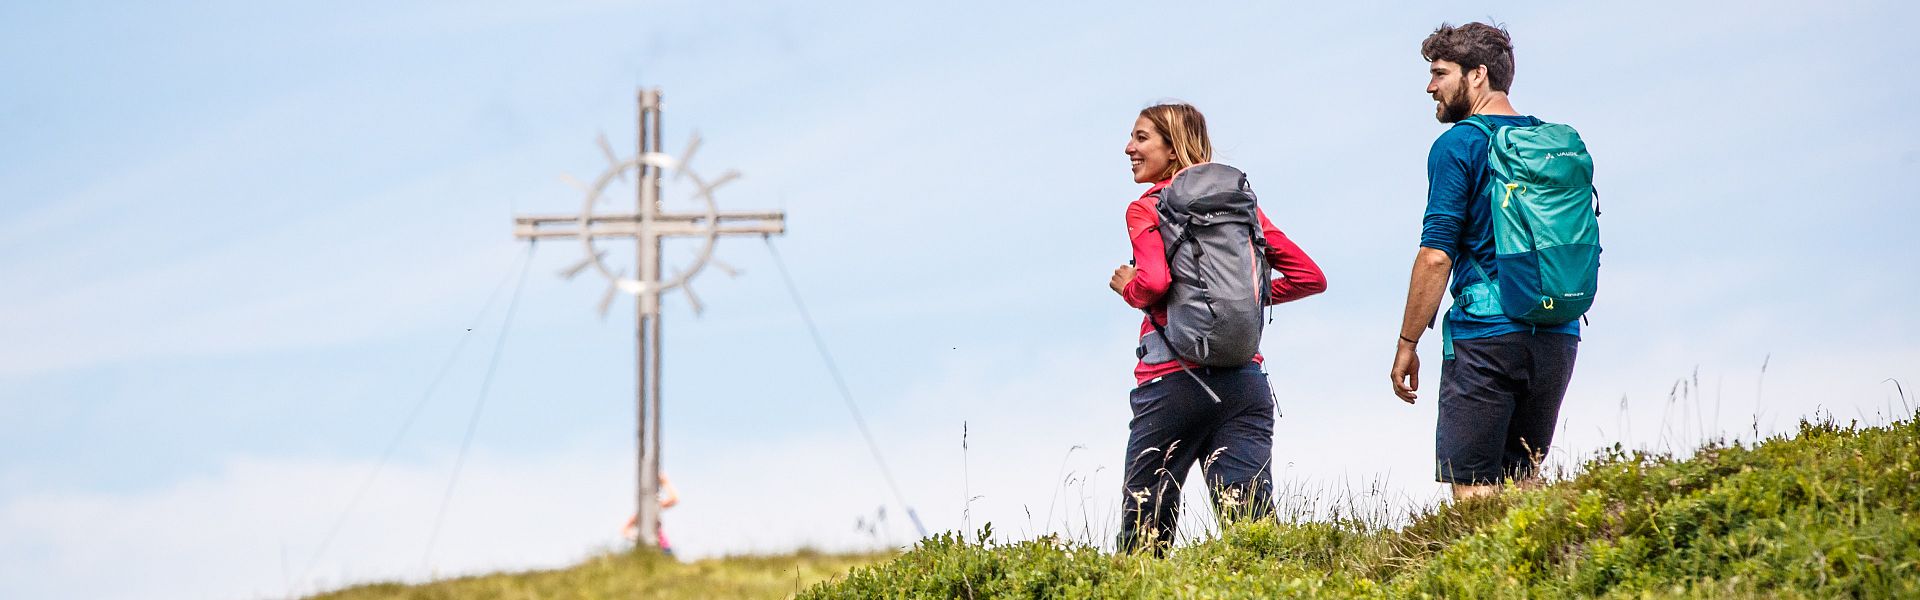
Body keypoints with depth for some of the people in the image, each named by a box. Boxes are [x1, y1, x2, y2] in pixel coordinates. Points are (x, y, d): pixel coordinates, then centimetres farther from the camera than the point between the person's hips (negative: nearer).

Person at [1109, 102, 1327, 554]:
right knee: (1250, 521, -5)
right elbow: (1309, 275, 12)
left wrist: (1127, 286, 3)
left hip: (1173, 381, -4)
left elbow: (1154, 282, -18)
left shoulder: (1147, 209, -1)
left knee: (1145, 532, 4)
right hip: (1245, 380, 4)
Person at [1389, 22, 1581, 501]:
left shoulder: (1458, 145, -5)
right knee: (1522, 482, 12)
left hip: (1485, 333, -7)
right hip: (1557, 337, 7)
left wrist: (1407, 344, -4)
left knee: (1472, 488, -7)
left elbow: (1436, 255, -9)